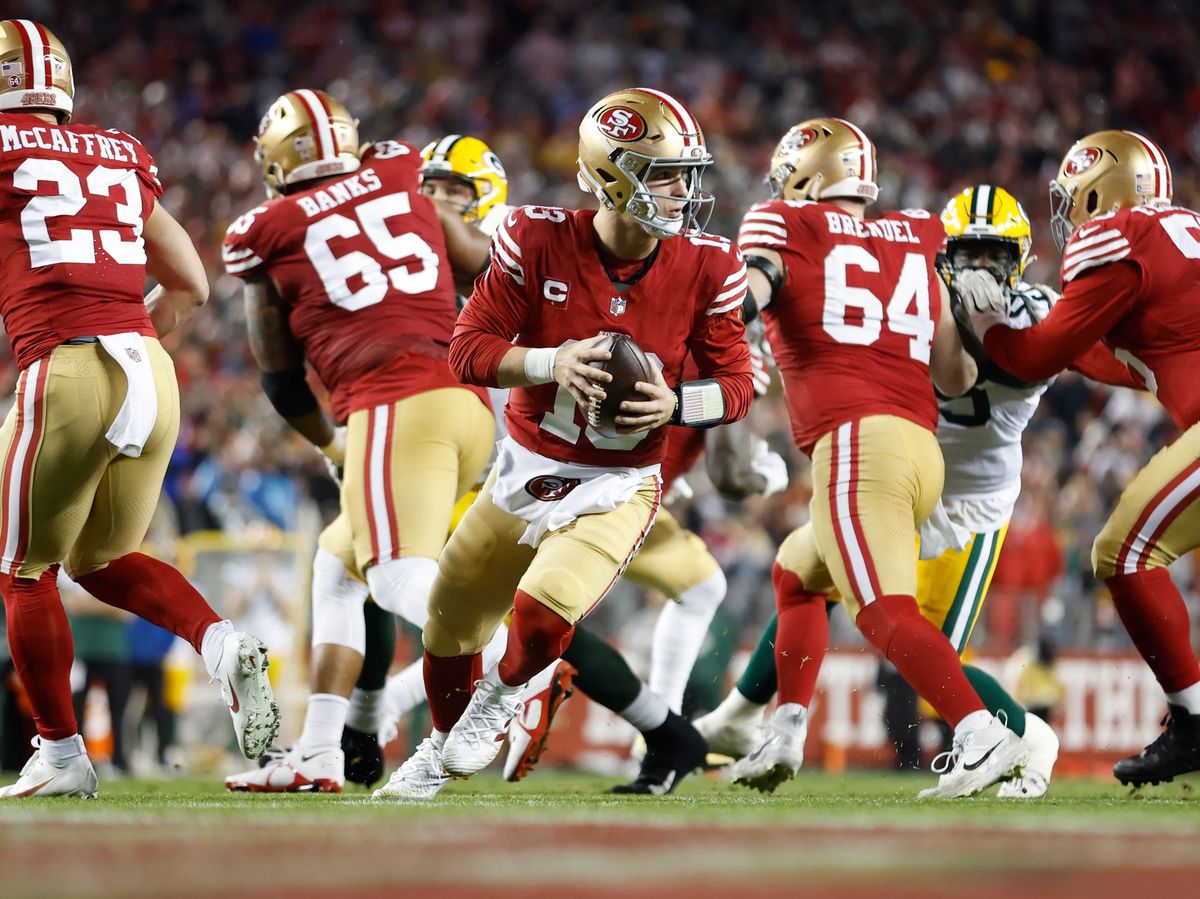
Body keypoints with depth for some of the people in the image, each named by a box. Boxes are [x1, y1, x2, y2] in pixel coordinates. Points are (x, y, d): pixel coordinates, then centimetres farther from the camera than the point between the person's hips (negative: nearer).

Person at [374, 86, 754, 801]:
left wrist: (675, 404, -25)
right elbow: (469, 349, -12)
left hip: (618, 487, -2)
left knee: (544, 609, -25)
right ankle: (444, 748, 47)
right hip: (527, 471, 2)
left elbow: (737, 382, -5)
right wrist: (552, 362, -29)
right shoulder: (539, 241, -16)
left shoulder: (706, 267, -13)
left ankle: (501, 697, 13)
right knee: (451, 621, 15)